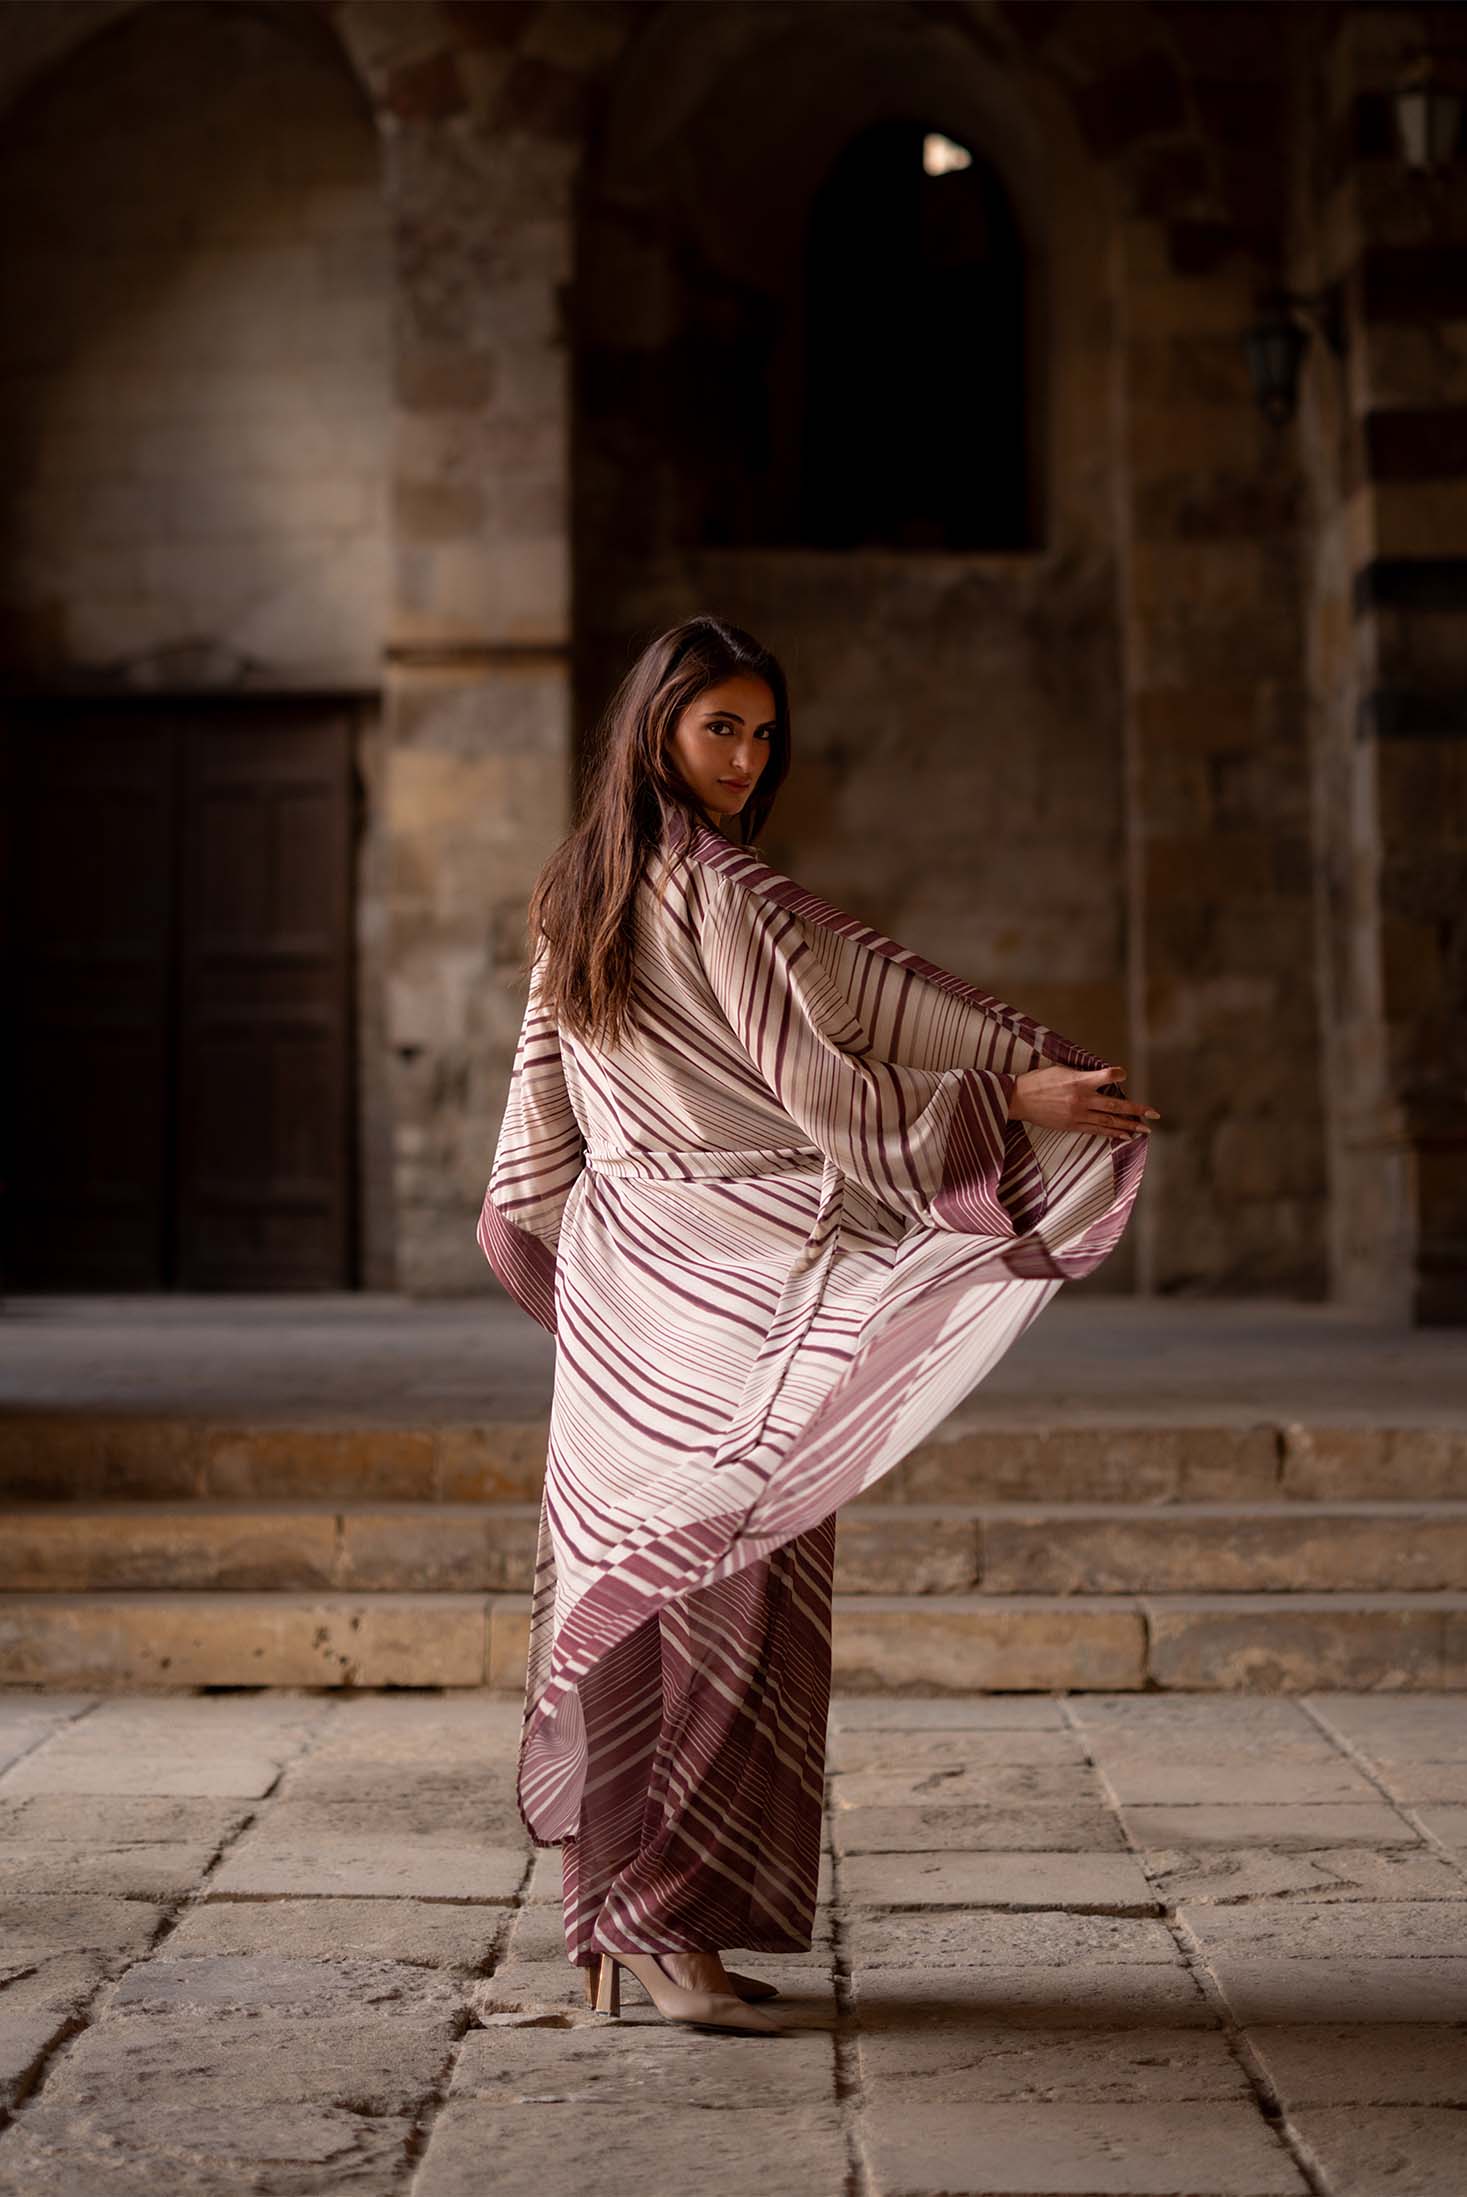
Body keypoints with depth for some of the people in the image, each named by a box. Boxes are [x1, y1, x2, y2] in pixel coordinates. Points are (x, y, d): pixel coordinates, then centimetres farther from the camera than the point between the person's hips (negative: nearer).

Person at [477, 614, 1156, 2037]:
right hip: (731, 1288, -8)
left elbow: (544, 1107, 17)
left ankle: (612, 1933, 17)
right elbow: (816, 1084, -15)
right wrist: (1012, 1094, -9)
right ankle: (675, 1922, 0)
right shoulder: (728, 898, -14)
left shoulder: (572, 901, 10)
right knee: (734, 1598, -2)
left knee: (625, 1589, 10)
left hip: (615, 1273, 8)